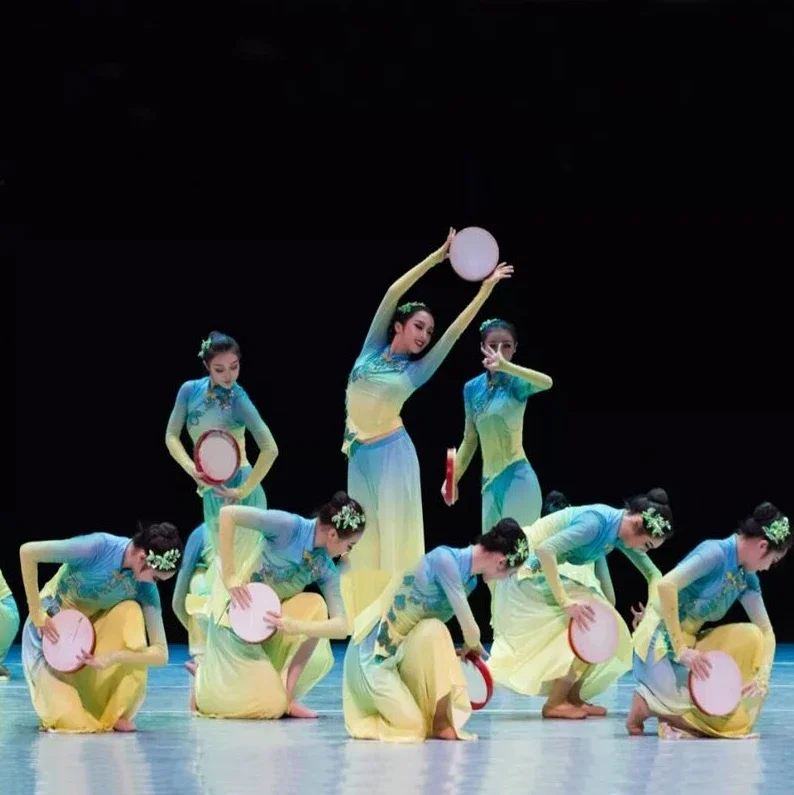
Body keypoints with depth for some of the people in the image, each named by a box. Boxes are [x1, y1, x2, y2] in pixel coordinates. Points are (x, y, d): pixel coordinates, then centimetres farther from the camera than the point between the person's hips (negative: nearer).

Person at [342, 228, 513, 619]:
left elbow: (456, 329, -1)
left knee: (396, 537, -4)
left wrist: (486, 288, -5)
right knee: (364, 539, 7)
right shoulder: (373, 349, 5)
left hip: (393, 454, -2)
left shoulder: (416, 371, 4)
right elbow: (394, 292, -1)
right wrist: (437, 257, -5)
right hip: (360, 455, 2)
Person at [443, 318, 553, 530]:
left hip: (516, 477, -6)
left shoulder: (516, 383, -9)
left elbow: (546, 382, -33)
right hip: (489, 480, 6)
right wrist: (453, 479, 11)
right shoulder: (472, 388, 8)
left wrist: (505, 366, -47)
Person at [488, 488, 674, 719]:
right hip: (528, 573, -9)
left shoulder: (621, 530, -1)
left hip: (551, 572, 9)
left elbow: (653, 574, 11)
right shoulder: (596, 522, -28)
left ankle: (571, 697, 12)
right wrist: (566, 602, -36)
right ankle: (555, 703, -9)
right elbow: (545, 551, -36)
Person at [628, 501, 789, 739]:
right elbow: (666, 586, -30)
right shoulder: (716, 553, -18)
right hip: (660, 642, -8)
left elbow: (766, 631, 9)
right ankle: (648, 704, 5)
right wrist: (682, 650, -29)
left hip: (689, 642, 8)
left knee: (752, 635, -4)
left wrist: (762, 676, -10)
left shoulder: (746, 579, 7)